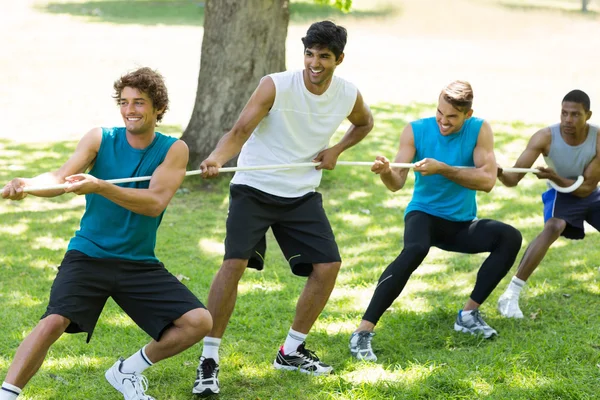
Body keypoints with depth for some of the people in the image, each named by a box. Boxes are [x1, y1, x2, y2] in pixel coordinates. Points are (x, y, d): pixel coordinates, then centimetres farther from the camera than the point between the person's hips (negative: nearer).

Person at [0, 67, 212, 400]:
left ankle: (127, 371, 13)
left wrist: (99, 187, -33)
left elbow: (155, 202, -19)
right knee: (54, 321, -25)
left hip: (140, 263, 2)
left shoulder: (174, 150, -3)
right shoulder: (100, 139, -3)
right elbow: (60, 178, -16)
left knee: (198, 322, -8)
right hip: (89, 255, -2)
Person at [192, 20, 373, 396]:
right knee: (235, 263, -19)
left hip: (302, 195, 5)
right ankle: (209, 360, -10)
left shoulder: (349, 95, -3)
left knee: (328, 266, -2)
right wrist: (217, 158, -50)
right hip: (254, 188, -5)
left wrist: (337, 149, 2)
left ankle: (292, 351, 18)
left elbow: (364, 123, 21)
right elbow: (240, 131, -28)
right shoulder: (276, 86, -18)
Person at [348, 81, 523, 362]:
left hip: (462, 224, 3)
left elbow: (487, 180, -19)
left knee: (510, 237, -21)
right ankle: (363, 332, -37)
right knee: (415, 249, -36)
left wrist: (442, 169, -28)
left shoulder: (479, 130, -7)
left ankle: (469, 315, -7)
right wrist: (386, 172, -40)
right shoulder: (416, 131, -9)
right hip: (424, 214, -3)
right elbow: (397, 183, -16)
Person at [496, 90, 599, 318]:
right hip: (560, 195, -4)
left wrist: (555, 177, -36)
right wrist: (499, 174, -54)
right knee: (554, 227, -34)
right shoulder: (545, 137, -28)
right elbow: (514, 178, -31)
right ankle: (511, 295, -38)